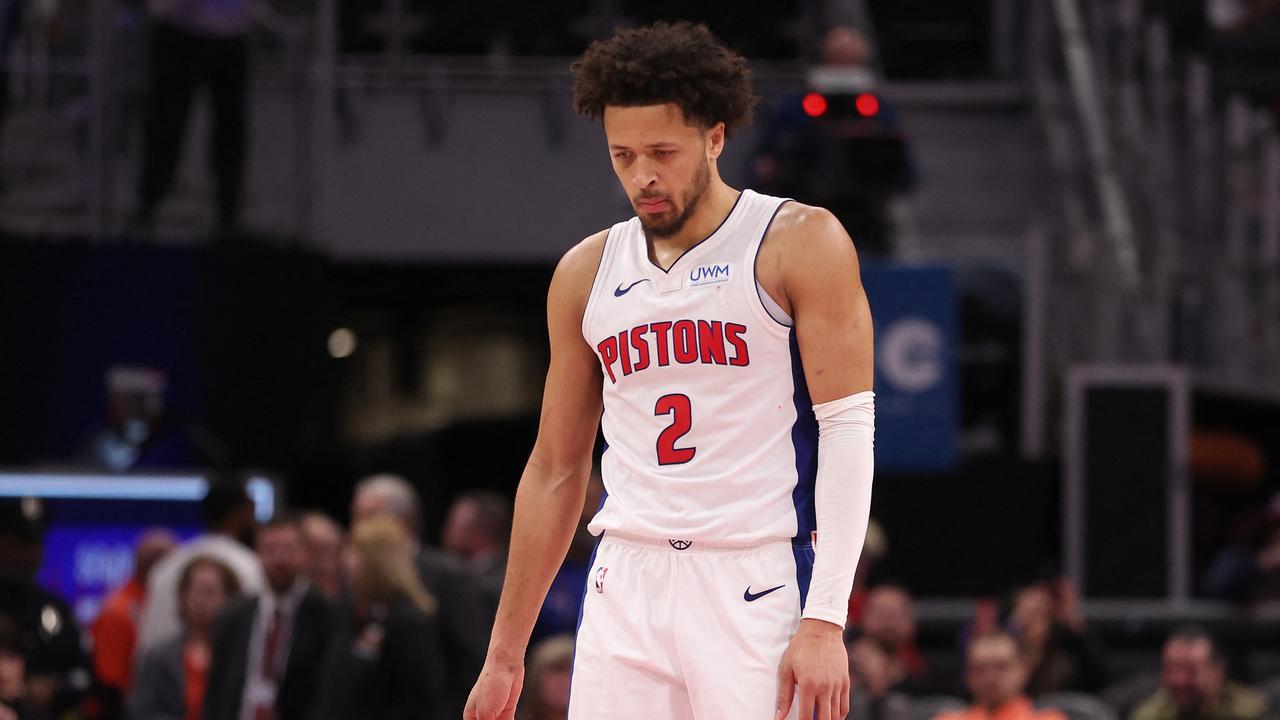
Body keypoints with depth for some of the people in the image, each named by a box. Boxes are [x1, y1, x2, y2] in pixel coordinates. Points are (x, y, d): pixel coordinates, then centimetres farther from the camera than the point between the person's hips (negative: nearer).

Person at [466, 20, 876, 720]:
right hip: (627, 581, 4)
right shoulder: (586, 273, 13)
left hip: (759, 583, -4)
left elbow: (848, 432, -6)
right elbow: (556, 470, 19)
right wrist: (504, 655, 17)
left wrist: (824, 621, -15)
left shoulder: (802, 244, -1)